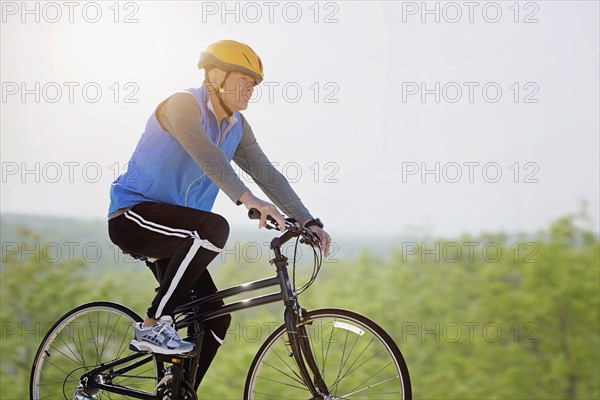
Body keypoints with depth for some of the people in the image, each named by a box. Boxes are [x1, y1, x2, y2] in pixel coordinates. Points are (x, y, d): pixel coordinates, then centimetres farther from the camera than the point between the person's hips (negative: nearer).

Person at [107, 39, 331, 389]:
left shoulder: (236, 126, 8)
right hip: (133, 215, -8)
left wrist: (309, 222, -5)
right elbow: (207, 156, -33)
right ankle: (153, 326, -23)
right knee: (214, 228, -35)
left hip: (170, 227, 8)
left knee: (216, 320, 1)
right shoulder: (184, 104, -16)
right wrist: (247, 199, -46)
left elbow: (266, 173, 4)